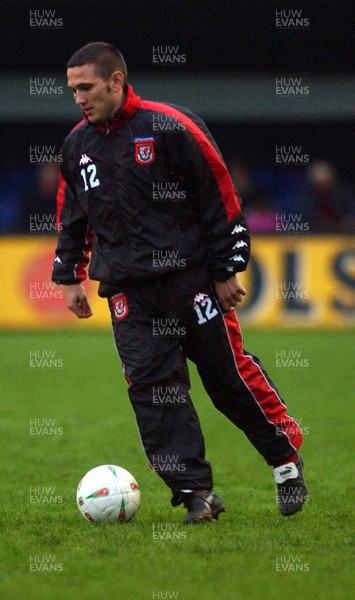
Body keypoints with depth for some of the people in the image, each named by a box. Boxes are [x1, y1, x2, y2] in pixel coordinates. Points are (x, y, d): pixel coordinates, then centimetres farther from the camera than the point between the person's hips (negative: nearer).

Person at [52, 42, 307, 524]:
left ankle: (287, 461, 18)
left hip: (190, 275, -4)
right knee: (149, 384, -7)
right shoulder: (77, 145, 8)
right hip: (127, 289, 5)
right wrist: (70, 277, 17)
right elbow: (71, 217, 22)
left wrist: (226, 269, -7)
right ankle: (195, 491, -4)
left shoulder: (171, 128, -10)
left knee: (229, 373, -1)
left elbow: (220, 199, -7)